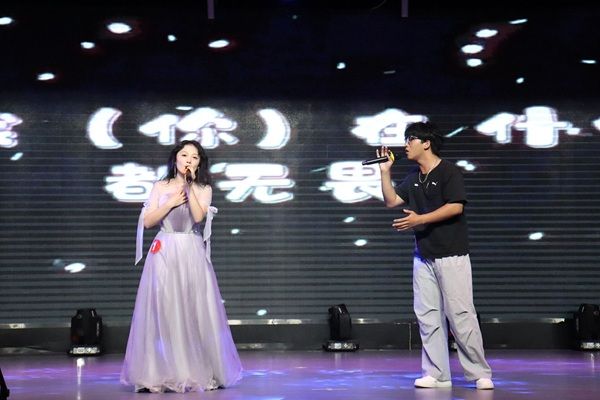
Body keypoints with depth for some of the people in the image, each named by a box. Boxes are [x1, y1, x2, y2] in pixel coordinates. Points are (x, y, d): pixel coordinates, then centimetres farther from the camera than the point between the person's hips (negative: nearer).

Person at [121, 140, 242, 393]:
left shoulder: (203, 189, 9)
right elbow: (147, 221, 2)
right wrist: (171, 202, -4)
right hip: (164, 254, 0)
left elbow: (198, 216, -9)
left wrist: (190, 186, -8)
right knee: (162, 312, -5)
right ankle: (160, 374, -3)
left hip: (192, 255, 0)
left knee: (194, 311, -3)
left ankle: (199, 372, 2)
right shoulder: (161, 187, 10)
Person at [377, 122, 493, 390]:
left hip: (451, 255, -7)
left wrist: (420, 219, -20)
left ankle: (480, 374, -1)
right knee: (428, 316, 4)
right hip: (423, 256, 7)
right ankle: (436, 375, 9)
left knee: (461, 315, -8)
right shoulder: (413, 178, 15)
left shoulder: (449, 172, -7)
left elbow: (456, 207, -17)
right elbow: (391, 201, 17)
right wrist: (385, 171, 8)